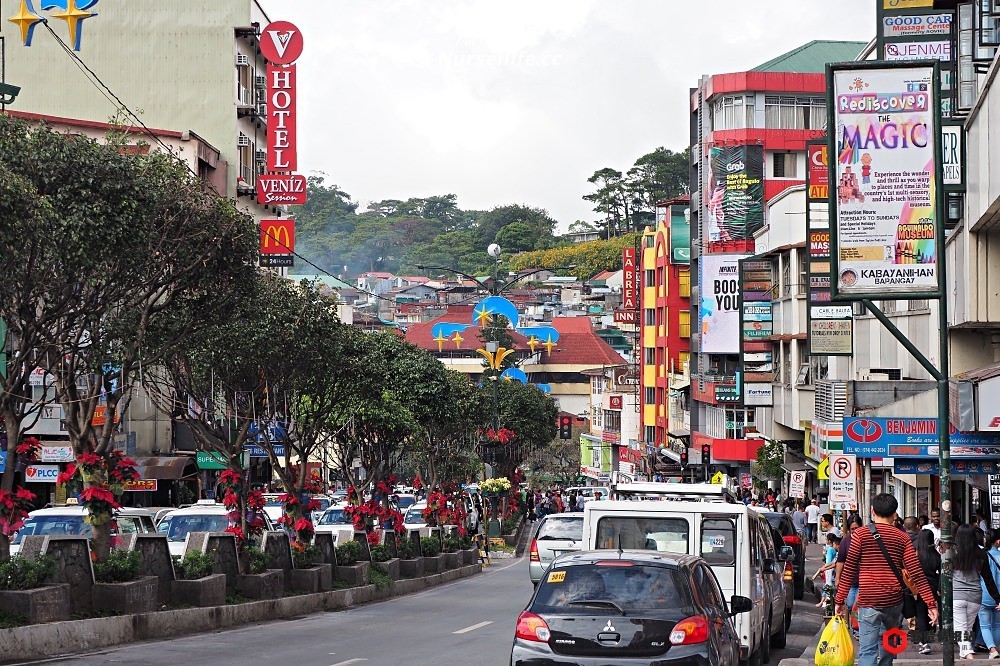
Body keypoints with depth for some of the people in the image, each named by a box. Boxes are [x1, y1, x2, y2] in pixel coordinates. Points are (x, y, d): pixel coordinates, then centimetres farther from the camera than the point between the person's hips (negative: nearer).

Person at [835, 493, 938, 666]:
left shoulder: (860, 535, -2)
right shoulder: (902, 538, 4)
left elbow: (849, 570, -3)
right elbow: (917, 573, -1)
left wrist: (840, 600, 3)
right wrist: (931, 603, 0)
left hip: (868, 601, -3)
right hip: (893, 602, 3)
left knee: (867, 650, -8)